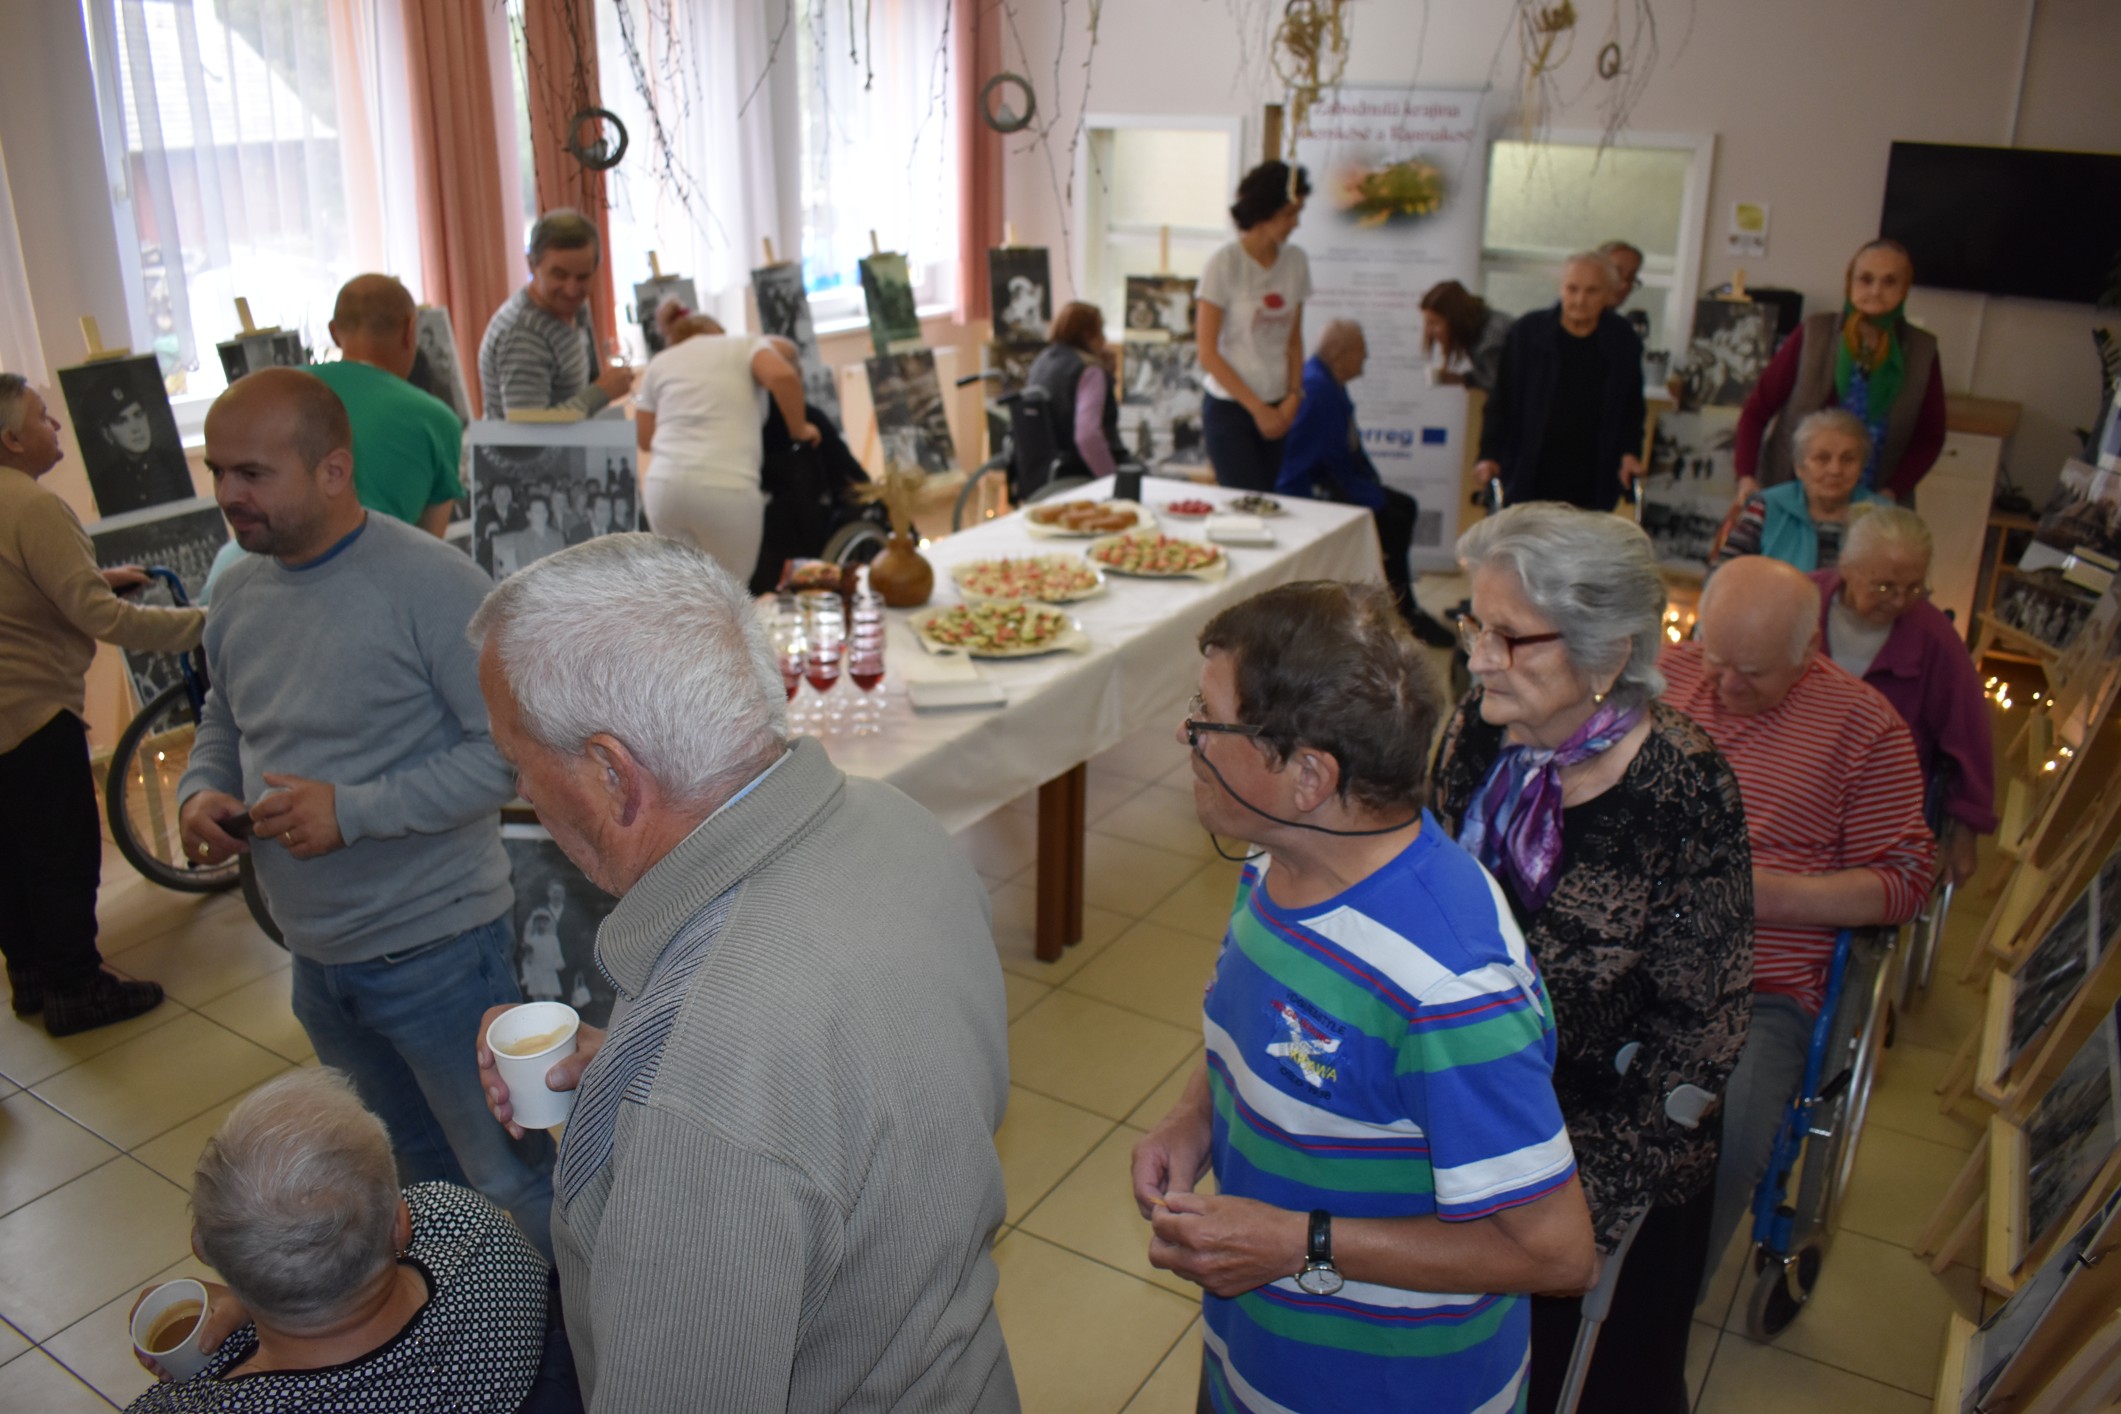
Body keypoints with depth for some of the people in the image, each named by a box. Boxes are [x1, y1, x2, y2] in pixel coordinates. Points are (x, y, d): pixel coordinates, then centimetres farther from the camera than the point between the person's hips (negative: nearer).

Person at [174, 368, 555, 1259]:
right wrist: (201, 791, -3)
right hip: (315, 953, 8)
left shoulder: (429, 584, -20)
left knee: (509, 1182, 5)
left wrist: (354, 810, -26)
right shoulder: (241, 591, 4)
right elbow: (222, 718, 19)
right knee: (413, 1170, 26)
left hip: (434, 948, -7)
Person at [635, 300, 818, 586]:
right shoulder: (746, 346, 14)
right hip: (727, 487, -4)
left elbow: (645, 438, 19)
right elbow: (783, 377, -8)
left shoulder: (659, 363, 23)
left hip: (664, 485, 4)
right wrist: (798, 428, 5)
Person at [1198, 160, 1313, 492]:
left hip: (1277, 410, 5)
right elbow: (1207, 353, -10)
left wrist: (1293, 397, -1)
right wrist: (1257, 408, -10)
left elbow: (1294, 340, 13)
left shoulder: (1296, 261, 6)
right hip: (1229, 410, -5)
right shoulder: (1224, 265, -10)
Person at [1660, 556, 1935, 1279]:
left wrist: (1768, 894, -12)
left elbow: (1904, 879, 2)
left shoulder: (1864, 725, 2)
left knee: (1718, 1155, -27)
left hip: (1760, 995, -2)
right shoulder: (1667, 670, 10)